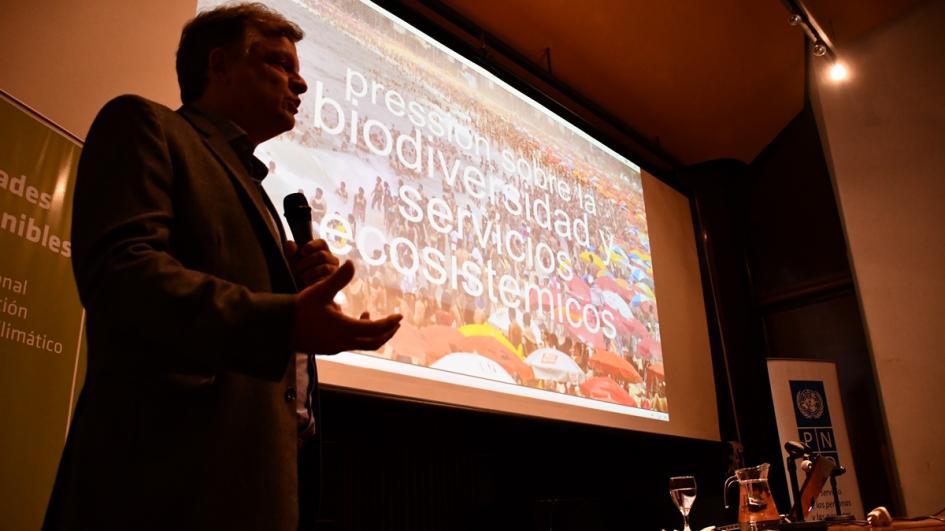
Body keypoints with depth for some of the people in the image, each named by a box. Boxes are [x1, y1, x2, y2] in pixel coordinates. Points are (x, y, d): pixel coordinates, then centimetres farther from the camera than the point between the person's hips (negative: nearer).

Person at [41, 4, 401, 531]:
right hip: (181, 461, -8)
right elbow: (120, 268, -17)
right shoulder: (143, 124, 0)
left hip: (266, 464, 8)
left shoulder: (252, 187, 25)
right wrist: (283, 320, -31)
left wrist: (304, 285, 4)